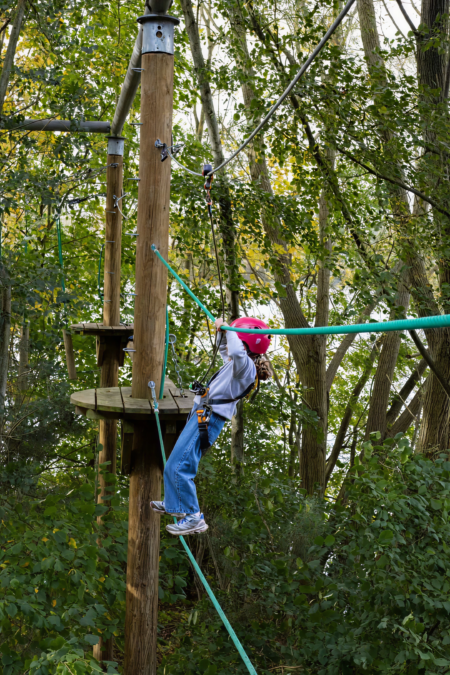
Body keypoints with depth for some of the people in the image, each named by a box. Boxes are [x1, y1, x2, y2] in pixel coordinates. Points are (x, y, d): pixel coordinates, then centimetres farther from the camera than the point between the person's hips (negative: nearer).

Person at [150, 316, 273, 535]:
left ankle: (193, 518, -12)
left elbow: (236, 352, -38)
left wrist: (229, 329, -21)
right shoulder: (236, 363, 16)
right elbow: (225, 350, 39)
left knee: (179, 466, -16)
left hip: (208, 419, -11)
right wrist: (221, 331, 22)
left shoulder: (246, 365, -14)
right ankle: (173, 504, 38)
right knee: (173, 465, 21)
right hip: (201, 416, 11)